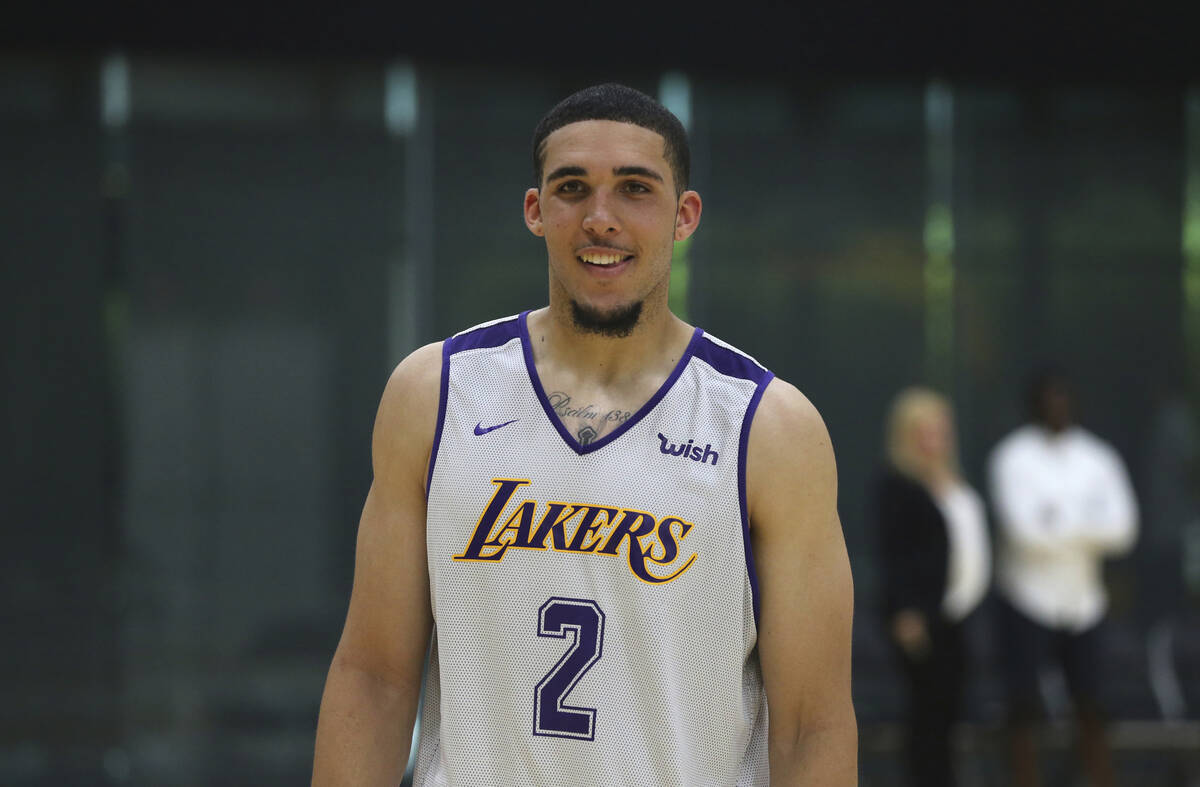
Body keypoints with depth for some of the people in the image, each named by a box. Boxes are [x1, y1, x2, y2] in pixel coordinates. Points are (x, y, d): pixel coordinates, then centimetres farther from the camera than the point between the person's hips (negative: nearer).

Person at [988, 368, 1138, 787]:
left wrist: (1061, 520, -13)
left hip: (1083, 601, 3)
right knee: (1024, 709, -2)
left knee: (1091, 711, 6)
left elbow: (1122, 529, -5)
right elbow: (1023, 530, -16)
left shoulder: (1099, 458, 6)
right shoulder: (1012, 457, -5)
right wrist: (1085, 523, -4)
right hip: (1028, 599, -3)